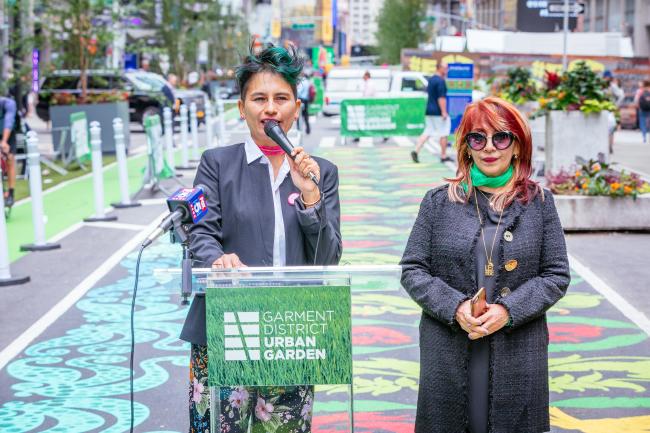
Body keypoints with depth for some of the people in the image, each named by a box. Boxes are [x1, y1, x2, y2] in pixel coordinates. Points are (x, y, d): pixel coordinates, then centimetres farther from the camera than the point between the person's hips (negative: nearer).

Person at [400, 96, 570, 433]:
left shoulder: (538, 202, 5)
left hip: (518, 356, 0)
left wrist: (508, 310, -12)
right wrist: (455, 307, -13)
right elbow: (412, 269, 3)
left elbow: (557, 275, 3)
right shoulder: (439, 202, 5)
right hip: (448, 354, 0)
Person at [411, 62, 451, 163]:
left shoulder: (430, 80, 14)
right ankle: (443, 156, 11)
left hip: (429, 110, 8)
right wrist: (444, 112, -22)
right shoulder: (440, 81, -15)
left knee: (427, 132, 7)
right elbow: (441, 97, -21)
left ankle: (416, 151, -6)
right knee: (443, 134, 3)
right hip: (438, 112, -8)